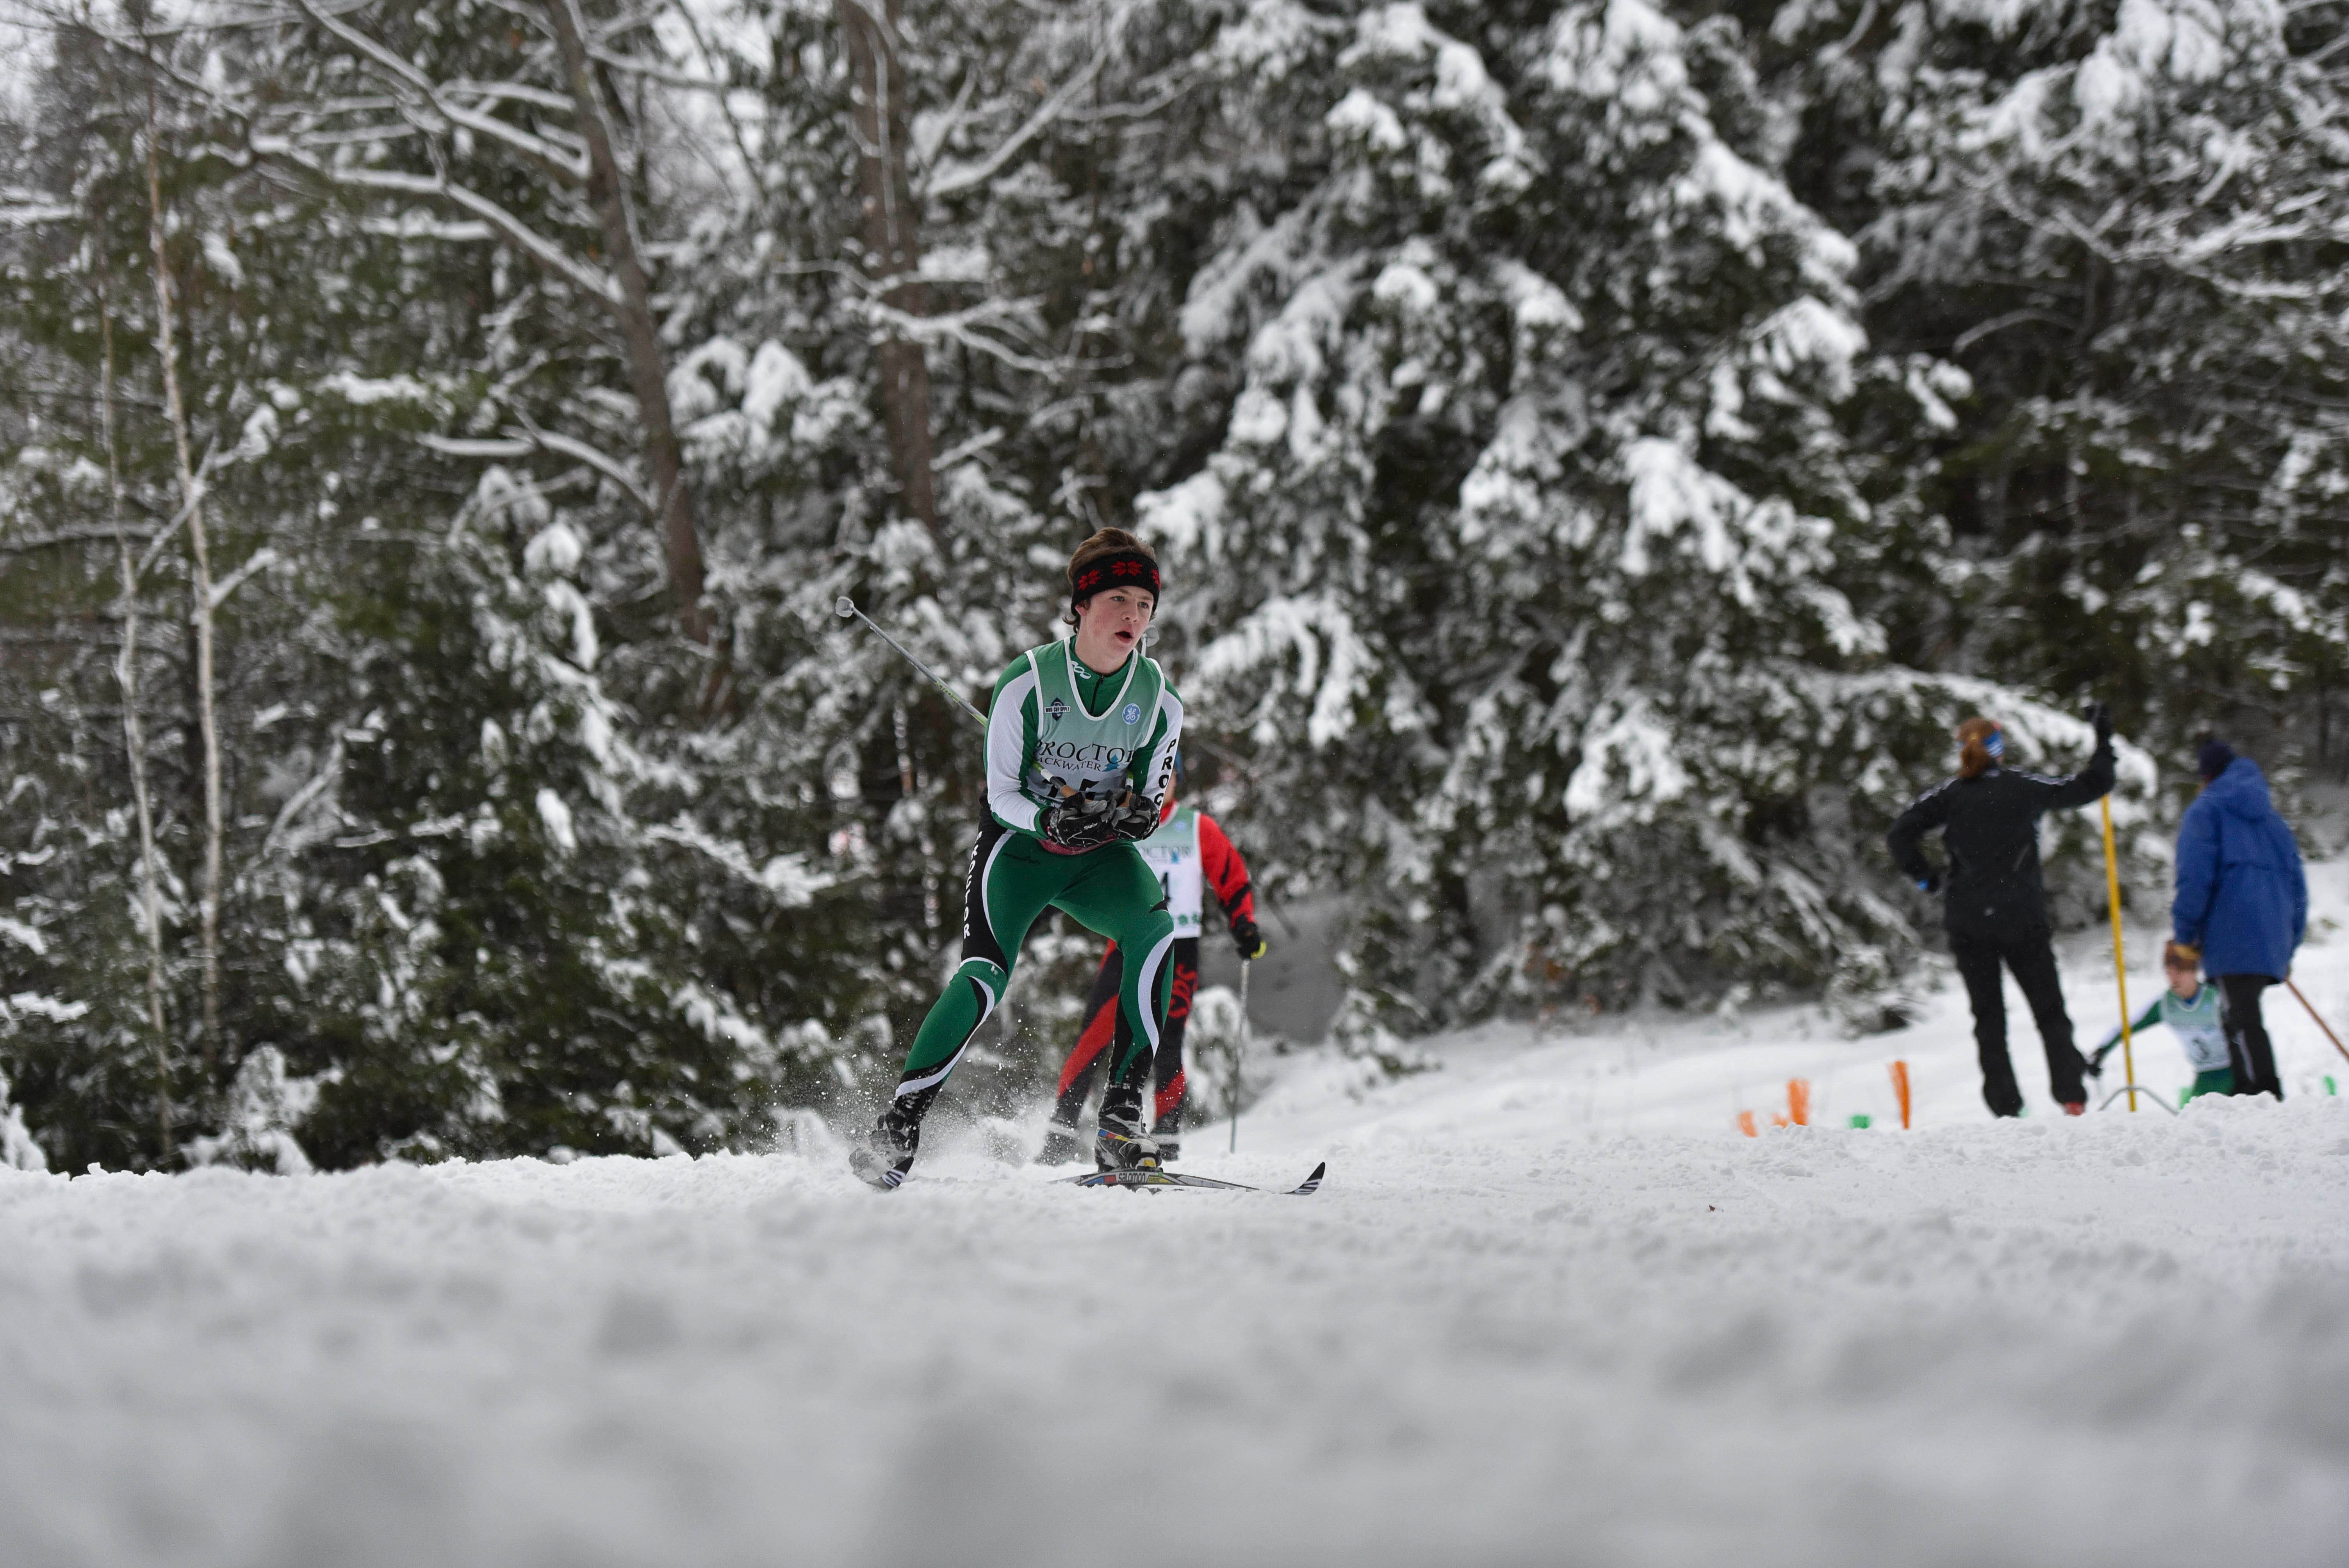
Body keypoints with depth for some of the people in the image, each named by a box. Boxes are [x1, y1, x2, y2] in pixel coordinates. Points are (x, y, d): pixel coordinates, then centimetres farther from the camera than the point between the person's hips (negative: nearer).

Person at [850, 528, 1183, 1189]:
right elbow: (1001, 793, -10)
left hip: (1100, 855, 3)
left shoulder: (1160, 700, -7)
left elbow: (1154, 797, 2)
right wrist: (1048, 820, -30)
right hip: (1019, 843, -3)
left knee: (1157, 933, -27)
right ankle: (896, 1128, -13)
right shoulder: (1027, 682, -15)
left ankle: (1120, 1117, -23)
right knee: (986, 974, -24)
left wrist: (1139, 815, -22)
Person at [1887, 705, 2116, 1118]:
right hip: (2023, 920, -1)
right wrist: (2103, 736, 21)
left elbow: (1900, 835, -9)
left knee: (1988, 1015, 8)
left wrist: (1926, 879, 3)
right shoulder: (2027, 788, -1)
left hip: (1967, 924, 1)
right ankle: (2071, 1095, 1)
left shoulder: (1949, 795, 1)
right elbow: (2092, 786, 8)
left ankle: (2005, 1105, 1)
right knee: (2049, 1010, 10)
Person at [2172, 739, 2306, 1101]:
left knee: (2244, 1024, -14)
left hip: (2231, 940, -7)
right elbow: (2297, 882, 23)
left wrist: (2184, 933, -2)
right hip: (2274, 943, 7)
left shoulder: (2205, 811, 4)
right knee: (2243, 1020, 14)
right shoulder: (2270, 817, 24)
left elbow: (2194, 876, -8)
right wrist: (2290, 944, 27)